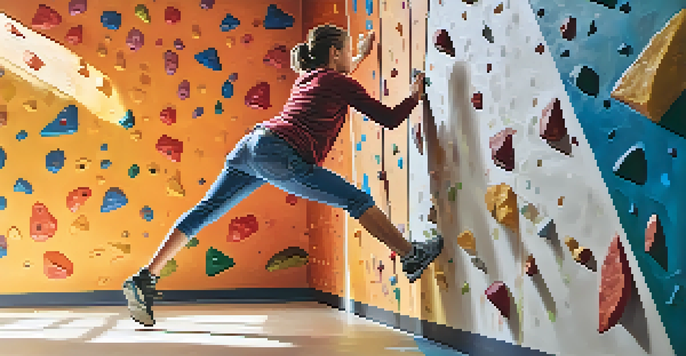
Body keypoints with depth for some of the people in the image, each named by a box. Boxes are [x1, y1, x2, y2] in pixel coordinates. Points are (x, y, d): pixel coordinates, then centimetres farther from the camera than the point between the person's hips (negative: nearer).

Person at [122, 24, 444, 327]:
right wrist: (415, 95, 24)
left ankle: (146, 277, 8)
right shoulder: (342, 84, 6)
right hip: (279, 154, -8)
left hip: (252, 143, 8)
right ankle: (410, 255, 1)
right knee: (357, 200, -2)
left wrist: (359, 58, 59)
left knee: (205, 211, 6)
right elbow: (390, 119, 7)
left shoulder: (306, 78, 28)